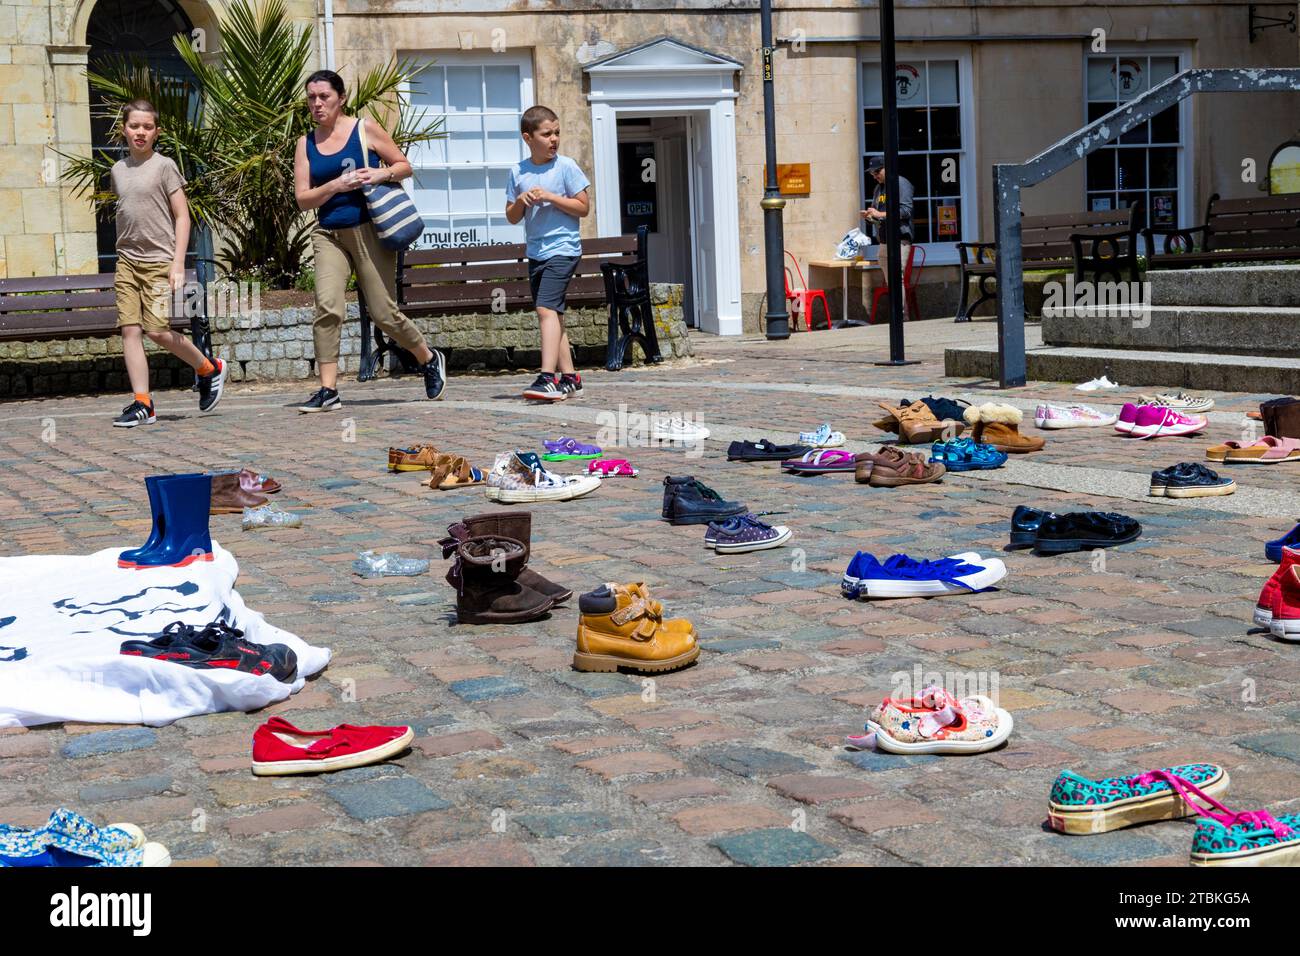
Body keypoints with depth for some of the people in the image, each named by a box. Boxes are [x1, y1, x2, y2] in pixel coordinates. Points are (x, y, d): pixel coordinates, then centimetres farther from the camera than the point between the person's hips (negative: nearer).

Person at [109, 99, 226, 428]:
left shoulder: (164, 166, -3)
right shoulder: (118, 170, 12)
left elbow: (182, 216, -5)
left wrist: (178, 262, -12)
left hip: (159, 261, -5)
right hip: (127, 261, 5)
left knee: (157, 330, -10)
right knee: (130, 330, -4)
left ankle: (209, 369, 14)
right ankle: (142, 403, -2)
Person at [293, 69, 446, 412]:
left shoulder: (365, 129, 2)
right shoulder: (306, 144, 9)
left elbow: (404, 166, 8)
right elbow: (302, 198, 4)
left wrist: (382, 173, -13)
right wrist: (337, 185, -13)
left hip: (369, 232, -2)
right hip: (328, 235, 2)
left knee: (383, 312, 0)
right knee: (327, 307, -17)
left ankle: (429, 360, 26)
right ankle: (328, 390, -15)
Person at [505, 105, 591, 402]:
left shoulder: (566, 166, -4)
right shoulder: (518, 172, 7)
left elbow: (583, 207, -5)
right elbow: (512, 217, 12)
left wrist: (551, 197, -15)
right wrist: (521, 201, -9)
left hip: (562, 248, -6)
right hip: (536, 252, 6)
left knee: (546, 308, -20)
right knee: (553, 315, 10)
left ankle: (549, 378, -25)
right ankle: (570, 378, 17)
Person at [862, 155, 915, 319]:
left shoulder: (901, 183, -3)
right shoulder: (878, 188, 22)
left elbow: (906, 211, -13)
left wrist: (880, 214, -16)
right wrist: (869, 216, 6)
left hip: (899, 240, -8)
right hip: (883, 242, 8)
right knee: (889, 282, 3)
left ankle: (900, 317, -15)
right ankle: (902, 316, 6)